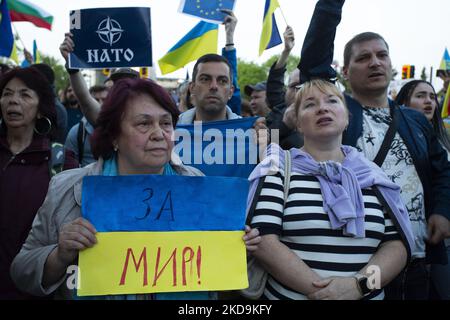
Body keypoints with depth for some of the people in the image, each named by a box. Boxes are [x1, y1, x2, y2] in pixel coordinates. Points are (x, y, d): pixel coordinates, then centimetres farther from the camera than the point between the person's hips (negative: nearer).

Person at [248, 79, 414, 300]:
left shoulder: (372, 174, 4)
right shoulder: (279, 168, -5)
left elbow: (398, 243, -1)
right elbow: (262, 240, -15)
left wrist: (358, 284, -17)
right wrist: (317, 289, -21)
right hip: (286, 295, -3)